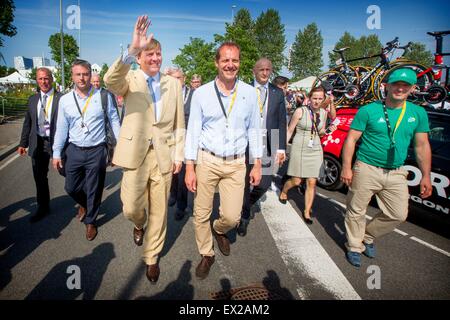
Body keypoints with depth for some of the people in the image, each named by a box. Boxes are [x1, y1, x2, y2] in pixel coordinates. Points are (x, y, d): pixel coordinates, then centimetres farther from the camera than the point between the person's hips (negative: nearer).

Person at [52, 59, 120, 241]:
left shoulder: (103, 96, -6)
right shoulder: (65, 100, 2)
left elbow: (114, 121, -1)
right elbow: (61, 128, 6)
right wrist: (56, 153, 8)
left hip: (96, 151, -2)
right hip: (74, 151, 3)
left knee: (94, 190, 9)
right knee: (71, 188, 14)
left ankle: (90, 222, 33)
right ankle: (84, 204, 49)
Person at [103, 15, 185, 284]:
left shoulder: (173, 83, 7)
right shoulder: (130, 80, 1)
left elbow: (179, 123, 7)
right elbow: (110, 80, -25)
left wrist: (179, 155, 2)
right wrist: (132, 50, -37)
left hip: (164, 155, 2)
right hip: (135, 154, -1)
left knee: (159, 211, 9)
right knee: (132, 208, 3)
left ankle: (152, 259, 29)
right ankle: (140, 225, 42)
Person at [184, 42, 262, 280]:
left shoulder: (249, 93, 2)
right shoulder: (201, 93, -2)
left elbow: (254, 130, 8)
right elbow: (193, 131, -1)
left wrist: (257, 164, 6)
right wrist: (189, 168, -4)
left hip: (236, 163, 1)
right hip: (207, 160, 0)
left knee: (232, 217, 0)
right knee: (201, 214, 7)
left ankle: (220, 230, 37)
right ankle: (206, 254, 32)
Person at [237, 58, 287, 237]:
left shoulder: (277, 93, 9)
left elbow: (281, 122, 8)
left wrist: (281, 148, 2)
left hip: (267, 144, 2)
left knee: (264, 183, 1)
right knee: (244, 182, 5)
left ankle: (247, 204, 32)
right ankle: (244, 217, 25)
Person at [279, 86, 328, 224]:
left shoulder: (323, 113, 6)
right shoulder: (300, 111, -8)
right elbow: (289, 131, -4)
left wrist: (325, 131, -4)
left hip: (315, 150, 4)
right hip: (299, 149, -4)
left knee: (312, 183, 2)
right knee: (296, 181, 3)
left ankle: (307, 211, 18)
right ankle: (283, 192, 37)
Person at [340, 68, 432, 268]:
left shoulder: (418, 113, 5)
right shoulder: (368, 111, -7)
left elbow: (422, 146, 10)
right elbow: (350, 140, -7)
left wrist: (426, 176, 7)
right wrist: (346, 167, -13)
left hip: (396, 174, 4)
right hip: (366, 169, -4)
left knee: (398, 214, 9)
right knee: (356, 212, 5)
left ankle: (368, 236, 33)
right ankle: (354, 247, 26)